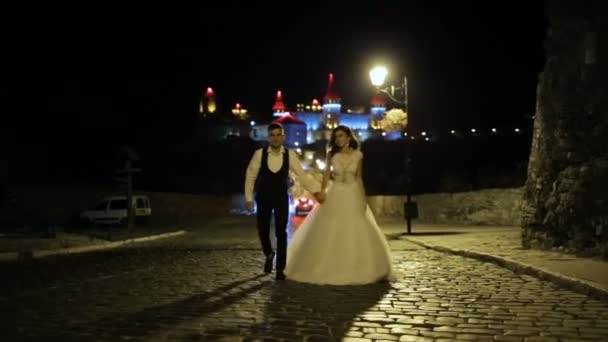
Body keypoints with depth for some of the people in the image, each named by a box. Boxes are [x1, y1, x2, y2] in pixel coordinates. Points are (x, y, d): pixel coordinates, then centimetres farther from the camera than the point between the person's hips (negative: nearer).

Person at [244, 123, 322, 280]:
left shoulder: (290, 155, -7)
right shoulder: (259, 154, -9)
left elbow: (302, 174, -4)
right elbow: (250, 176, -3)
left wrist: (316, 190, -13)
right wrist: (249, 198, -2)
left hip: (282, 198, 0)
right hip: (263, 197, 0)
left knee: (281, 232, 0)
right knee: (263, 230, 8)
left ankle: (280, 269, 8)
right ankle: (269, 254, 40)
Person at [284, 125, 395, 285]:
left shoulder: (358, 155, 0)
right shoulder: (331, 155, -1)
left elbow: (359, 178, 5)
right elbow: (326, 175, 2)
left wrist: (364, 198, 0)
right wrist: (321, 192, -13)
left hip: (353, 196, 0)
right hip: (335, 195, 0)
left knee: (355, 234, 1)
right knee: (329, 233, 1)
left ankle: (355, 269, 13)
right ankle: (328, 269, 13)